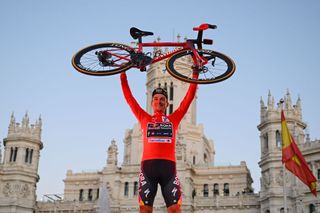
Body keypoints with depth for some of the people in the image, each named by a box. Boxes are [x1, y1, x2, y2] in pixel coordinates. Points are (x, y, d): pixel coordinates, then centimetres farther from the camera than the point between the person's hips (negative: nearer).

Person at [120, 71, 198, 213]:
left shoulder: (174, 118, 18)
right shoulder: (144, 118, 17)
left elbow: (189, 97, 17)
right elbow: (129, 98, 17)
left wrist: (195, 74, 16)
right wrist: (123, 76, 17)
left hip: (168, 167, 0)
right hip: (148, 166, 0)